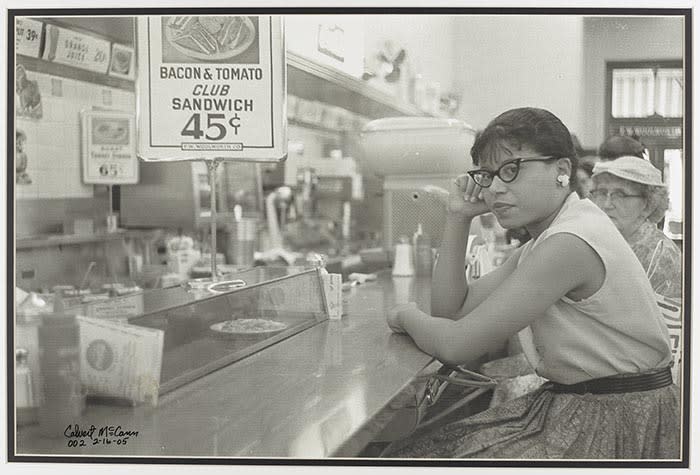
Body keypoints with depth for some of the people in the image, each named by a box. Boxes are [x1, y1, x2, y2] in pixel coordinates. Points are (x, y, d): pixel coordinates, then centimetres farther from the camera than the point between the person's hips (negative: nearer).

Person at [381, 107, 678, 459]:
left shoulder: (569, 244, -22)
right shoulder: (544, 241, 10)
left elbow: (456, 345, -21)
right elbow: (450, 309, 9)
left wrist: (406, 315, 0)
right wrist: (458, 217, 2)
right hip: (567, 405, 9)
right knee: (406, 451, 1)